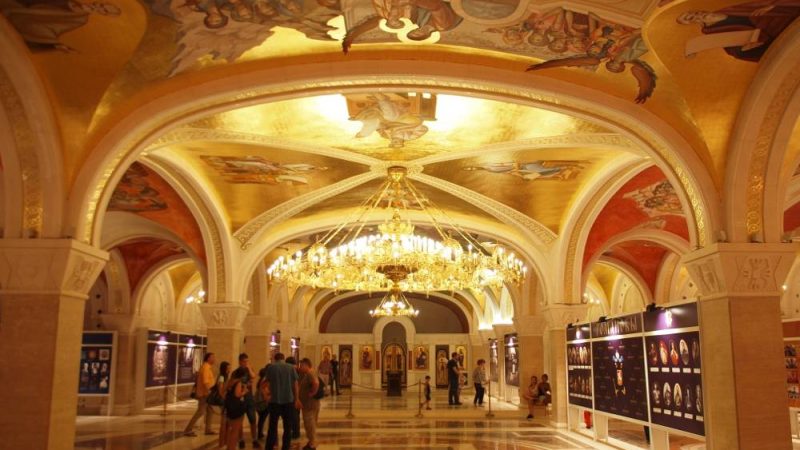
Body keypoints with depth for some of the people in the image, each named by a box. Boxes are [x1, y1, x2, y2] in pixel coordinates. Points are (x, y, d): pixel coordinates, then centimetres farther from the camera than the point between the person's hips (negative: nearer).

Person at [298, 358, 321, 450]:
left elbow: (316, 383, -38)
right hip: (307, 404, 10)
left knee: (310, 424, -2)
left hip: (310, 404, -10)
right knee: (309, 424, 18)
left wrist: (313, 393, -26)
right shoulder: (306, 375, 12)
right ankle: (311, 442, 27)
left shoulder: (310, 374, -20)